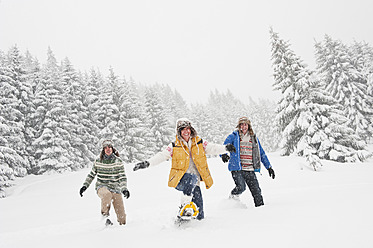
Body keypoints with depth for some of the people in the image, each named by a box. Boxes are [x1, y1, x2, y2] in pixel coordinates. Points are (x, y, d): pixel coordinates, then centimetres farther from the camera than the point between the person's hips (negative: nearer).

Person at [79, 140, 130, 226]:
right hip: (102, 187, 0)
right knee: (107, 195, -39)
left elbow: (123, 177, -5)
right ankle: (105, 214, -16)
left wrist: (124, 189, -20)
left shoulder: (118, 161, -3)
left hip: (115, 189, 1)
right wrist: (85, 186, 4)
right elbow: (91, 175, 14)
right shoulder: (98, 161, 2)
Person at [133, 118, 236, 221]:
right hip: (179, 180, -2)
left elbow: (212, 148, 4)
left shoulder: (199, 143, 9)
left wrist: (226, 148, -12)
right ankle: (184, 207, -31)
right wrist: (147, 163, -14)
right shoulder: (174, 146, 3)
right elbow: (161, 156, -2)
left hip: (194, 183, 3)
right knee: (191, 178, -37)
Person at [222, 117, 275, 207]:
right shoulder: (234, 136, 3)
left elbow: (262, 153, 21)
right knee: (241, 187, -21)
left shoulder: (254, 138, 15)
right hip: (237, 169, -3)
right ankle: (232, 198, 7)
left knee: (256, 190, -3)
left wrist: (269, 167, 18)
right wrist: (224, 155, -28)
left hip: (250, 170, 4)